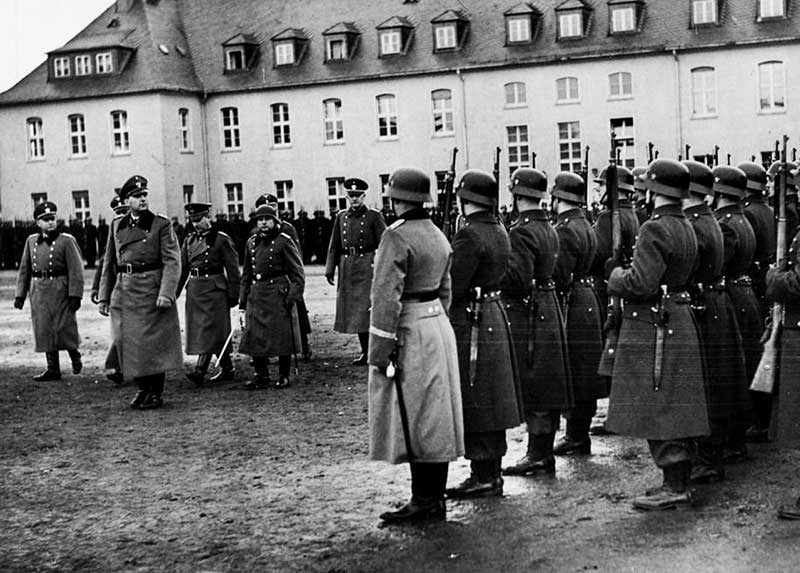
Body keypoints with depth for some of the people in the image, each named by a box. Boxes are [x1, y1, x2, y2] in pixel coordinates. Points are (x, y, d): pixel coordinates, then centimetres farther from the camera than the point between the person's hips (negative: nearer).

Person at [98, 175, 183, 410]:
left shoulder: (161, 224, -3)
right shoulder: (117, 225, 11)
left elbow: (172, 261, -10)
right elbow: (109, 263, 16)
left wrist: (166, 293, -21)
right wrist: (104, 296, 12)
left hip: (151, 291, -4)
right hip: (124, 292, 5)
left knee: (153, 343, -1)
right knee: (128, 342, 7)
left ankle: (156, 393, 10)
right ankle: (143, 388, 23)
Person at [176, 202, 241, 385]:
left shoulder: (221, 239, -5)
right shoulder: (189, 240, 12)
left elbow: (232, 269, -6)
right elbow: (182, 269, 15)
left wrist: (233, 296, -9)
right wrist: (174, 293, 8)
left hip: (214, 289, -7)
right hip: (194, 290, 7)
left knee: (209, 330, -11)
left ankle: (200, 372, -18)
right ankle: (227, 369, 20)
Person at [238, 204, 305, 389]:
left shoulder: (284, 241, -4)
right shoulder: (251, 242, 12)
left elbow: (297, 273, -5)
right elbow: (246, 274, 18)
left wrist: (293, 296, -13)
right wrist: (243, 299, 13)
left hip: (278, 295, -5)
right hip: (255, 295, 5)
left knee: (282, 337, -1)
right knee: (254, 337, 3)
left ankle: (284, 376, 11)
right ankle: (261, 376, 12)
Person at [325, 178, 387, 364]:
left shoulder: (374, 216, -1)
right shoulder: (341, 217, 12)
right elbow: (334, 246, 13)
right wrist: (330, 270, 7)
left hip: (367, 265, -5)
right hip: (347, 267, 5)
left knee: (366, 309, -10)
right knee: (353, 310, 7)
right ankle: (365, 351, 16)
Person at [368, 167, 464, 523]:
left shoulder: (397, 237, -16)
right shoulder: (438, 236, 11)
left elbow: (387, 298, -20)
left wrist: (380, 351, -17)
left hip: (409, 333, -9)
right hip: (439, 326, 9)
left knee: (414, 419, -3)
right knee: (436, 417, 11)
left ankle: (423, 503, 2)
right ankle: (434, 499, 18)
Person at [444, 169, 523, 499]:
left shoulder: (470, 235, -17)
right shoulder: (499, 231, 11)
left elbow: (453, 286, -21)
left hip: (470, 323, -9)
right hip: (495, 317, 9)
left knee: (475, 404, -3)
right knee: (491, 402, 14)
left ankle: (484, 477, 1)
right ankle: (491, 472, 22)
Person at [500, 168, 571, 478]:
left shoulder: (521, 231, -17)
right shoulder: (549, 228, 12)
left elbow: (519, 279, -23)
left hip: (527, 314, -9)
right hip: (549, 310, 9)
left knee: (532, 392, -4)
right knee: (546, 390, 13)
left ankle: (538, 456, 0)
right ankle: (543, 453, 20)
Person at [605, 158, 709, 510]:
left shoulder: (654, 229, -17)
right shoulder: (686, 228, 12)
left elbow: (641, 284, -24)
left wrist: (615, 274, -4)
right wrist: (623, 273, 13)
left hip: (653, 328, -9)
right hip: (679, 321, 9)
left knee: (658, 410, -5)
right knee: (677, 408, 13)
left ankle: (675, 488, -3)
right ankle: (680, 481, 20)